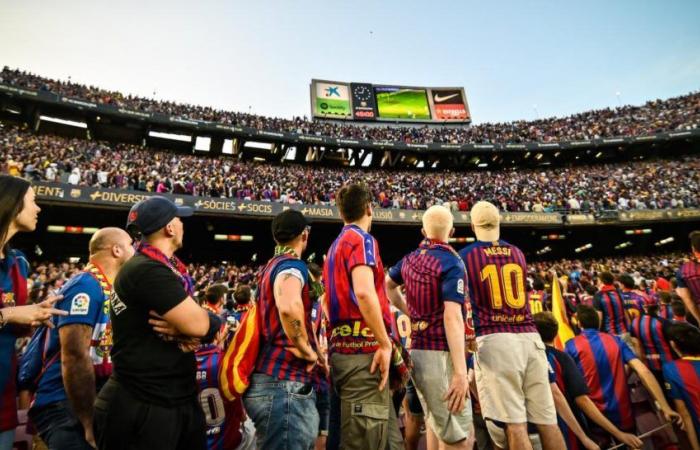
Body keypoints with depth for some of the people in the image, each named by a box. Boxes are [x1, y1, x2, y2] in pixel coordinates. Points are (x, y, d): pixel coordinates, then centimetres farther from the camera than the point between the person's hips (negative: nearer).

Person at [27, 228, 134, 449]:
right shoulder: (86, 285, -19)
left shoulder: (109, 288, 9)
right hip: (65, 405, -9)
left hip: (97, 400, 9)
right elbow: (75, 356, -25)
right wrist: (90, 424, -21)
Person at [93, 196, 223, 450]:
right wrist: (214, 320, -4)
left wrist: (184, 328, -15)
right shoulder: (149, 271, -22)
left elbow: (197, 323, 7)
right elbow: (199, 324, -26)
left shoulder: (164, 268, 10)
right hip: (144, 407, -9)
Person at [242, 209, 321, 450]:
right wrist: (308, 351, -20)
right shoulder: (292, 264, -14)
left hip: (271, 379, 10)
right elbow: (289, 307, -36)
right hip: (285, 383, -10)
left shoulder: (271, 266, 16)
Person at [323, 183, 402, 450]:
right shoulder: (361, 239, -8)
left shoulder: (335, 246, 20)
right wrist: (385, 343, -17)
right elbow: (364, 293, -24)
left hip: (342, 349, 9)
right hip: (364, 351, -9)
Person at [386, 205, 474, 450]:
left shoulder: (410, 259, 7)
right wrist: (460, 371, -24)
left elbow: (387, 286, 26)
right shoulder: (451, 263, -14)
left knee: (435, 421, 25)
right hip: (440, 353, -8)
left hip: (417, 348, 8)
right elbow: (452, 317, -22)